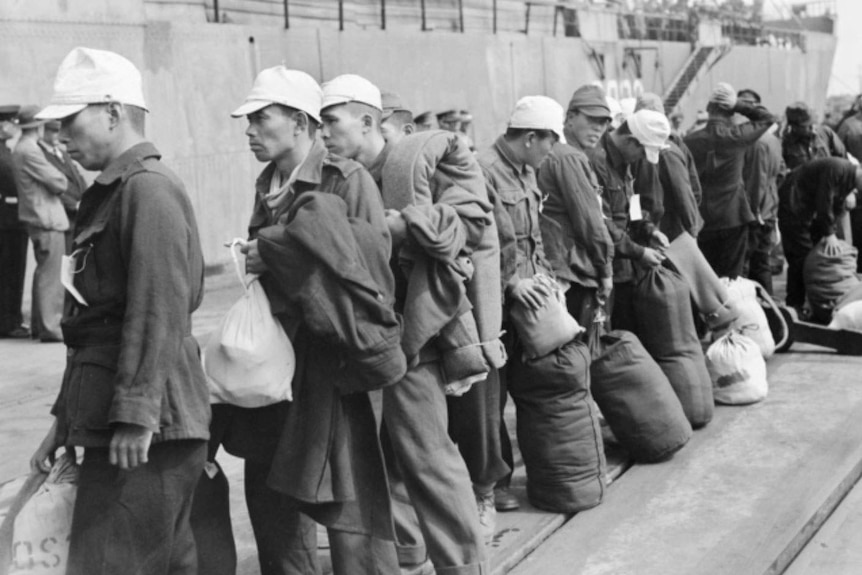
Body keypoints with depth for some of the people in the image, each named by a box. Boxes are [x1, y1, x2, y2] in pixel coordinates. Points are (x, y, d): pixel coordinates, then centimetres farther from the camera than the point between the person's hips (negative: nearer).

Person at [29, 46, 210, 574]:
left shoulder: (149, 189, -13)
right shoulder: (109, 194, 19)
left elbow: (161, 310, -21)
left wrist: (136, 414, -23)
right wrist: (67, 419, 21)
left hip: (144, 431, -10)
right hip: (106, 422, 10)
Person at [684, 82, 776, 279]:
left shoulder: (690, 141, -5)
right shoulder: (737, 136, -8)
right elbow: (768, 118, 8)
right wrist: (738, 106, 2)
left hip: (700, 220, 1)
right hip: (733, 218, -1)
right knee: (731, 278, 4)